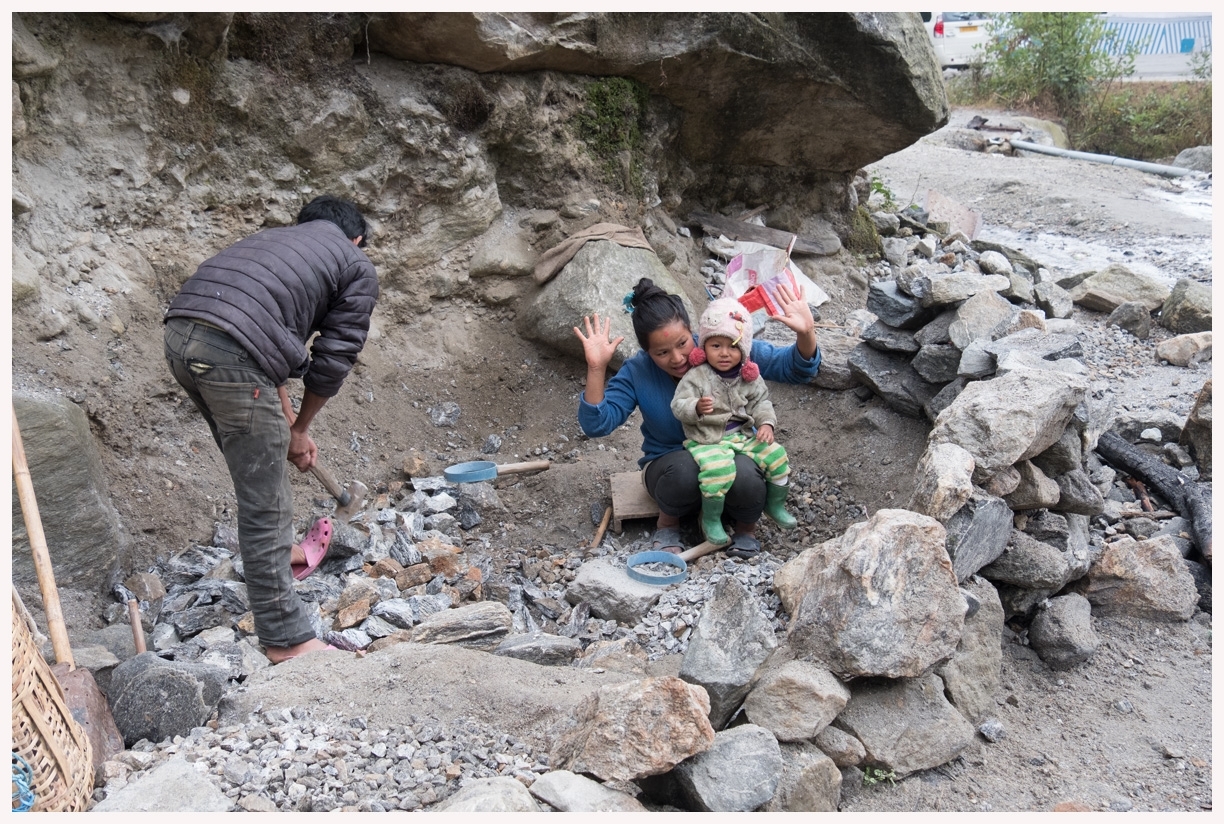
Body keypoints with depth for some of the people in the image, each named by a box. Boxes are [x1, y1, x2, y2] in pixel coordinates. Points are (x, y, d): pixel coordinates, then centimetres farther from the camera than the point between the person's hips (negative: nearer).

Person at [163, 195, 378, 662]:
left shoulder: (276, 238, 33)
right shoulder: (359, 270, 15)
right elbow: (332, 361, 10)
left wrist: (287, 420, 34)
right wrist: (299, 429, 23)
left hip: (179, 330, 8)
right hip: (230, 353, -8)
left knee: (255, 462, 28)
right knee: (264, 499, 0)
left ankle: (280, 552, 49)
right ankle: (286, 639, 10)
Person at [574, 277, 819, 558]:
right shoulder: (637, 372, -14)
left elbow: (796, 368, -13)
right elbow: (597, 425, -21)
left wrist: (806, 334, -35)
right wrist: (596, 369, -33)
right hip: (673, 467, 0)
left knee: (744, 475, -36)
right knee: (685, 466, -37)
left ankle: (746, 525, 1)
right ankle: (669, 521, -2)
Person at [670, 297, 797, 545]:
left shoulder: (749, 377, 3)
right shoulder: (696, 376, -12)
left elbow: (760, 401, 12)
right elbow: (678, 405, -17)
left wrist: (766, 423, -6)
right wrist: (696, 408, -37)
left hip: (744, 436, 6)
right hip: (707, 440, -6)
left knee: (776, 455, -3)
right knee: (719, 468, -32)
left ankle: (776, 505, 22)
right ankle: (711, 520, -9)